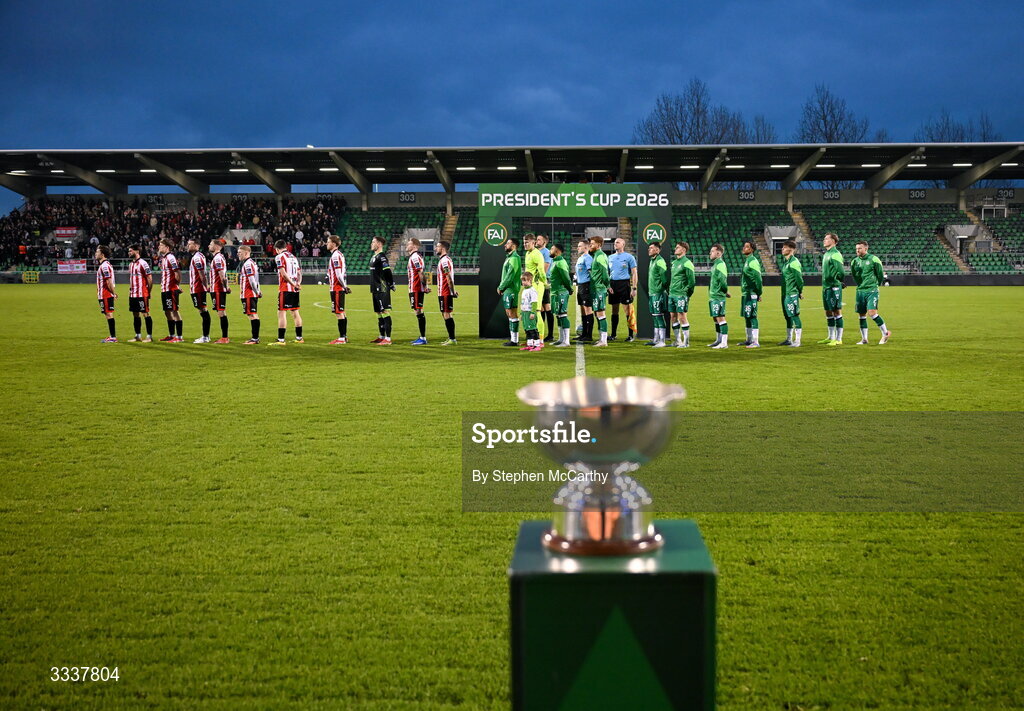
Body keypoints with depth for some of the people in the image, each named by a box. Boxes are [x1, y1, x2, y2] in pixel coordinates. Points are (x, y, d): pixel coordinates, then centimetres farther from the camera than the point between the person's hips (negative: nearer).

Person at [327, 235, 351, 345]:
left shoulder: (335, 256, -16)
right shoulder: (339, 254, 17)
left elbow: (338, 274, -21)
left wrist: (344, 286, -14)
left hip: (337, 289, -10)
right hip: (340, 288, 10)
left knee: (339, 313, -8)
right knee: (341, 313, 14)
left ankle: (342, 338, -6)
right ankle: (344, 336, 19)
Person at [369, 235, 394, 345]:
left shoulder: (381, 257, -14)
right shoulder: (374, 257, 18)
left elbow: (387, 272, -19)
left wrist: (391, 285, -15)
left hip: (382, 290, -10)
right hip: (376, 290, 10)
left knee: (385, 312, -9)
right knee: (379, 313, 15)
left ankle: (388, 339, -10)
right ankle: (381, 337, 24)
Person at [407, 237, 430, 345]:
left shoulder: (415, 257, -14)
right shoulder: (413, 257, 17)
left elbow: (421, 272, -20)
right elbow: (422, 273, 20)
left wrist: (424, 286, -20)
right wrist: (426, 285, 18)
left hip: (416, 290, -10)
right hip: (415, 289, 10)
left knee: (419, 312, -8)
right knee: (419, 312, 13)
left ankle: (423, 338, -8)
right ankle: (422, 337, 18)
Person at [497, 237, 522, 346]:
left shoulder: (514, 258, -14)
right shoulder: (509, 257, 18)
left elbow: (510, 276, -19)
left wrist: (501, 287, -12)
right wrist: (501, 287, 13)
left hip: (511, 290, -10)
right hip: (507, 290, 10)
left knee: (512, 314, -7)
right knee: (509, 313, 12)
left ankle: (514, 340, -5)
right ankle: (512, 338, 17)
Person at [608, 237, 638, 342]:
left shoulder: (629, 257, 0)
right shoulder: (611, 257, 15)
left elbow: (634, 273, -2)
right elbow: (608, 272, 19)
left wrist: (634, 288, -10)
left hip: (624, 284, -5)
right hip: (613, 285, 5)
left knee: (628, 310, -4)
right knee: (614, 310, 9)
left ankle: (631, 335, -1)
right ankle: (613, 334, 15)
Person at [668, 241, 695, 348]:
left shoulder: (687, 263, -10)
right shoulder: (674, 262, 16)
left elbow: (692, 281, -12)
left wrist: (686, 293, -12)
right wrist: (670, 290, 16)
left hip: (681, 295, -8)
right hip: (672, 294, 8)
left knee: (682, 317, -6)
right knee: (673, 317, 9)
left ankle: (686, 342, 0)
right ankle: (678, 341, 17)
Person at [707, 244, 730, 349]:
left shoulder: (720, 264, -13)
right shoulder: (715, 264, 17)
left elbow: (723, 280, -21)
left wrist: (725, 292, -11)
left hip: (718, 297, -10)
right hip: (713, 297, 10)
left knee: (720, 318, -9)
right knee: (716, 318, 15)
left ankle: (724, 342, -8)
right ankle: (719, 340, 23)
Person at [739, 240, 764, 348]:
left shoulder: (753, 261, -14)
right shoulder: (747, 261, 16)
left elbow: (758, 278, -18)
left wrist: (759, 293, -14)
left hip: (751, 294, -10)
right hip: (745, 294, 10)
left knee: (752, 317, -9)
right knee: (746, 317, 15)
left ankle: (756, 342, -7)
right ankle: (749, 340, 24)